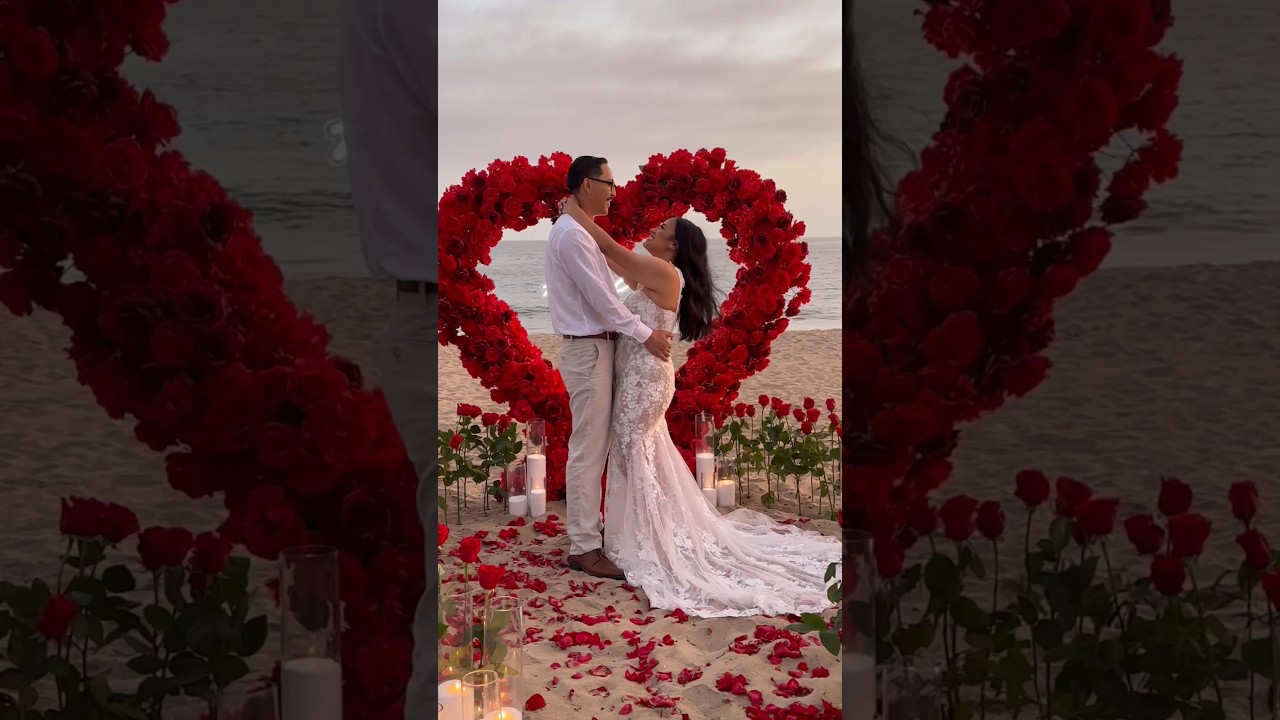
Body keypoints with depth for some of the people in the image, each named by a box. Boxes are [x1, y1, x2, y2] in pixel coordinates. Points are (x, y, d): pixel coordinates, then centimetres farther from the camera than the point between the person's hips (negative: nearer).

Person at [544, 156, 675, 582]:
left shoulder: (577, 231, 15)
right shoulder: (572, 235, -17)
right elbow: (600, 299, -20)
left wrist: (641, 330, 12)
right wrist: (644, 334, -15)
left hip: (594, 347, 11)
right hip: (587, 351, -11)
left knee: (596, 447, 15)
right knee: (588, 450, -7)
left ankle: (589, 528, 24)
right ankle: (583, 547, -3)